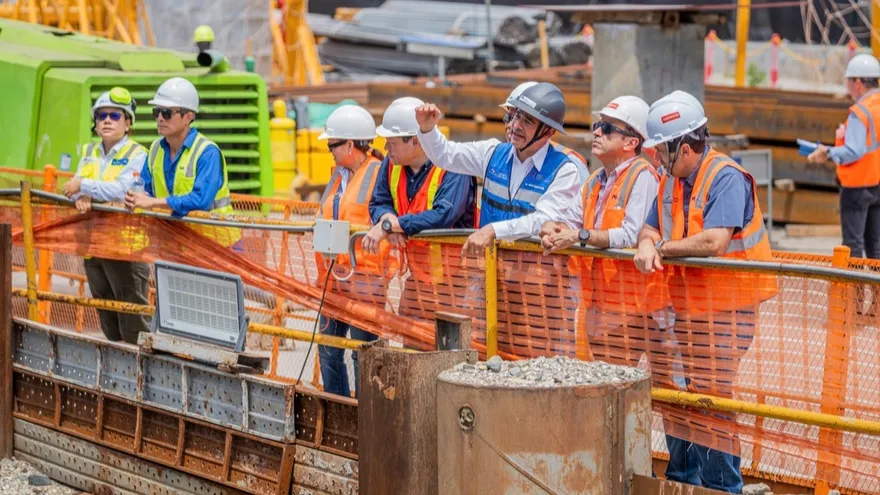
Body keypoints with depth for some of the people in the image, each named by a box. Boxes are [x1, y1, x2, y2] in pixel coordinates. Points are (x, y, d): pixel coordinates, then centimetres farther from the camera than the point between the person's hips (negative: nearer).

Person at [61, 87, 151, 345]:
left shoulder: (136, 155, -6)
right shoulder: (88, 152, 15)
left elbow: (122, 190, -21)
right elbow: (74, 189, 6)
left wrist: (83, 185, -16)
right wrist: (81, 198, -16)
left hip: (126, 244, -7)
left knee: (133, 323, -8)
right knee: (107, 319, 14)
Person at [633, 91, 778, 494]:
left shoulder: (727, 178, -17)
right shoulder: (672, 181, 11)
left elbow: (714, 241, -27)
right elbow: (651, 228, 12)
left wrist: (662, 248, -14)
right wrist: (647, 246, -13)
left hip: (727, 310, -8)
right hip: (686, 306, 8)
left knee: (713, 399, -6)